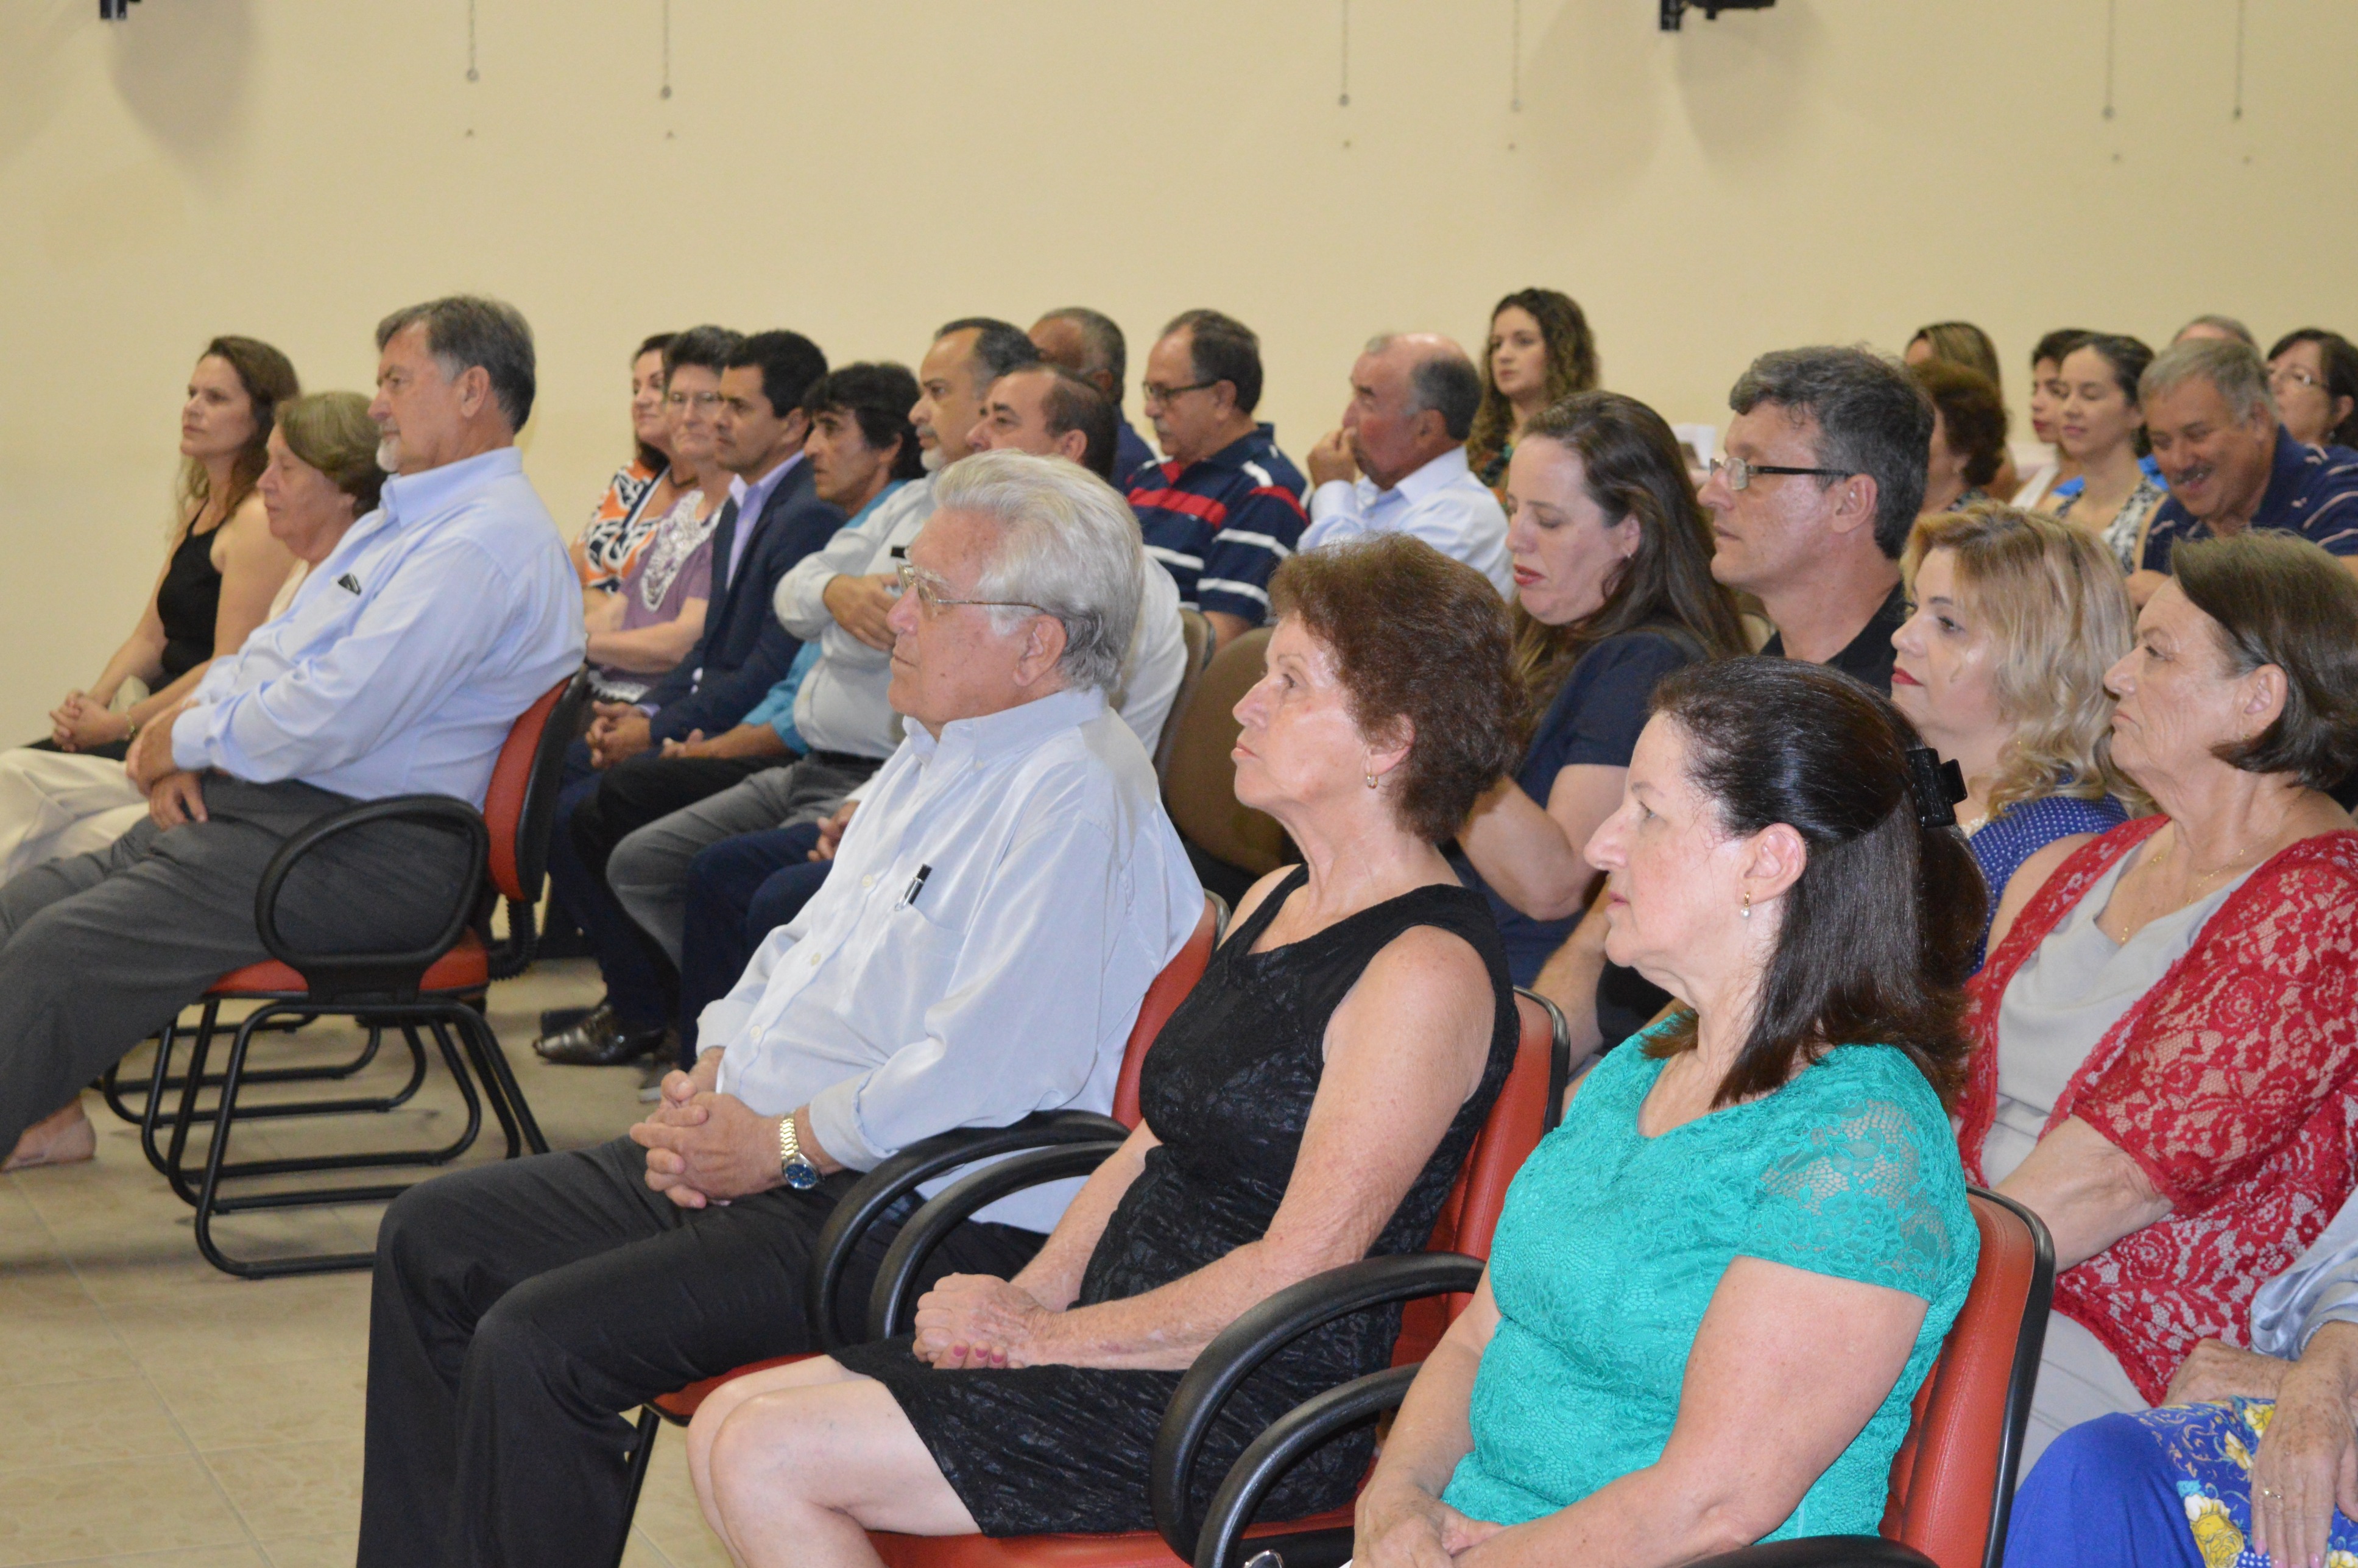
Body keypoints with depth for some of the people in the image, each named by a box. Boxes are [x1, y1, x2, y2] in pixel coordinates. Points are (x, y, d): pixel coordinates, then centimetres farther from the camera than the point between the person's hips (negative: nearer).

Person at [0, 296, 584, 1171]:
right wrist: (181, 755, 3)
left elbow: (329, 719, -24)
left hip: (361, 854, -11)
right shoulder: (400, 520, 20)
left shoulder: (483, 542, -17)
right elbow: (266, 657, 23)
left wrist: (188, 739, -7)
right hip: (258, 804, 11)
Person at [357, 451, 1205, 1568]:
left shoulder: (1079, 805, -19)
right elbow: (802, 948, 22)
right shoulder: (937, 755, 14)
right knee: (433, 1238, 9)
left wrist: (778, 1144, -16)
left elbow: (979, 1077, -27)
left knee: (535, 1346, -23)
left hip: (914, 1222, -11)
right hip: (758, 1154, 11)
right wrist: (710, 1081, 4)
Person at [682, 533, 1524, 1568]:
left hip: (1246, 1412, -9)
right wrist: (1031, 1294, 0)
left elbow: (1292, 1273, -20)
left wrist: (1048, 1336, -13)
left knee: (765, 1461, -15)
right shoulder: (1274, 901, 15)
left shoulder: (1427, 970, -17)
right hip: (1124, 1345, 9)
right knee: (725, 1423, -1)